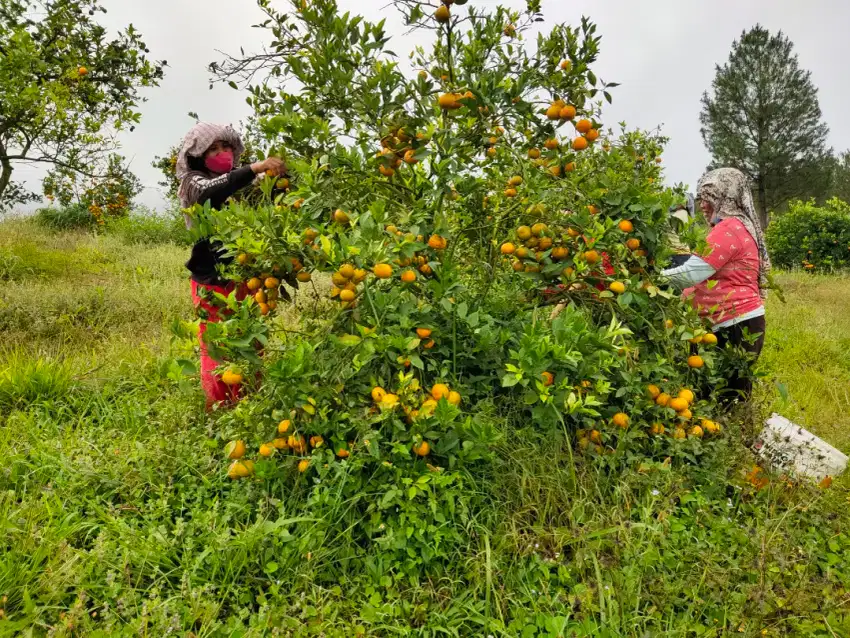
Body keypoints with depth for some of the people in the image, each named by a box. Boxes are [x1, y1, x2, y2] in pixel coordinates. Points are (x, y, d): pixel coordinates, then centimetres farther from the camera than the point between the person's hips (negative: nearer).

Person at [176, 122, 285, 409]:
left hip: (245, 278, 4)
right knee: (217, 353, 2)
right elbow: (212, 190, -24)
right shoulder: (192, 181, 0)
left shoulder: (240, 183, 13)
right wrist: (256, 167, -34)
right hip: (211, 283, -4)